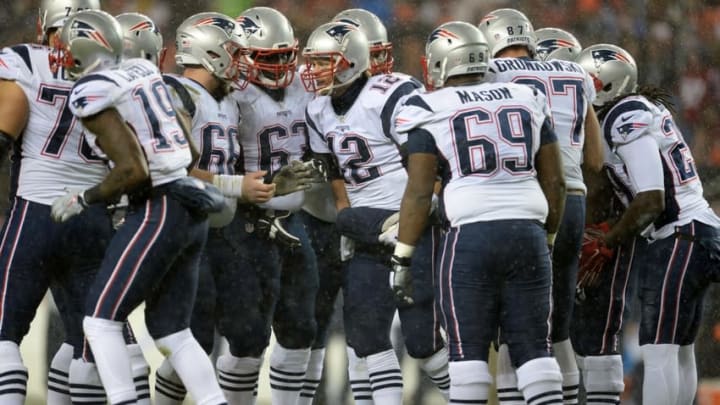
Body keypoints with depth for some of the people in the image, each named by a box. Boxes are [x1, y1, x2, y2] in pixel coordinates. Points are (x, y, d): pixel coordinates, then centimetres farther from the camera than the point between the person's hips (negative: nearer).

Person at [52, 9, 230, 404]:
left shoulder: (92, 94, -12)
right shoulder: (143, 71, 12)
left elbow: (133, 171, -17)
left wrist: (84, 199, -4)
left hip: (157, 210, -8)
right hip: (192, 209, 8)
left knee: (101, 321, -3)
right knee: (172, 333, 13)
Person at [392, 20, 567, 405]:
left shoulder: (433, 111, 2)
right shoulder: (528, 101, 14)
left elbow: (419, 192, -1)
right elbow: (555, 182, 14)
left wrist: (402, 258, 5)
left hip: (471, 237, -3)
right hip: (528, 232, 3)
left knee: (468, 350, 3)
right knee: (533, 348, 6)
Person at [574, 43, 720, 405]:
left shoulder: (628, 120, -13)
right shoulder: (646, 109, 16)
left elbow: (651, 202, -19)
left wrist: (605, 244, -8)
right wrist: (612, 232, 8)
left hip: (677, 239, -10)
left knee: (658, 352, -11)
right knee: (680, 350, 13)